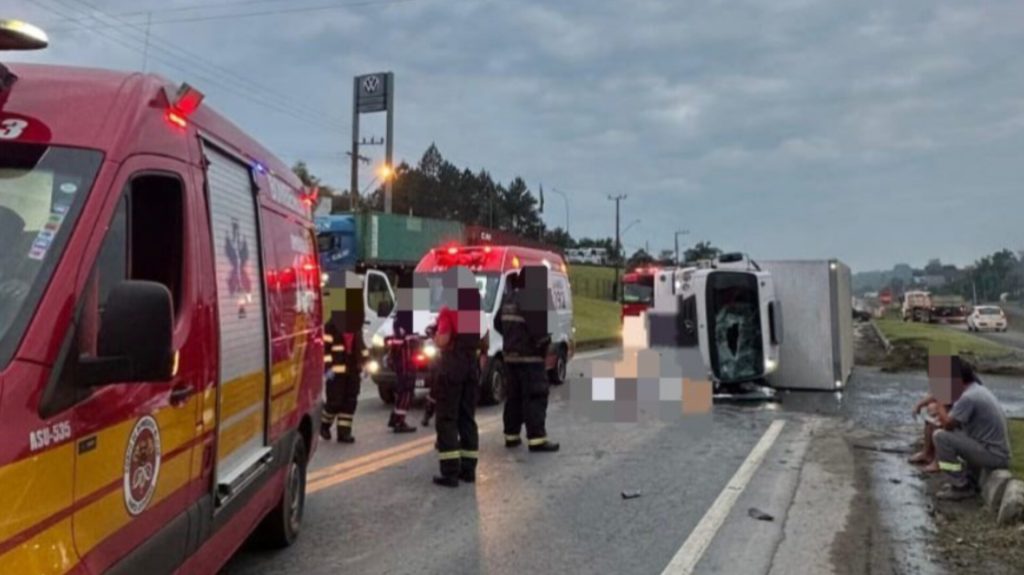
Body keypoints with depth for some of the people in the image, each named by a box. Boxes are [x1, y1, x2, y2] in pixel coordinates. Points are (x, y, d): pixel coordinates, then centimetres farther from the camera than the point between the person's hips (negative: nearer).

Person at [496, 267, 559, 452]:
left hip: (511, 356, 9)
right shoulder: (533, 300, -18)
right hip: (530, 357, -9)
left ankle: (511, 435, 19)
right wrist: (546, 342, -4)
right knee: (535, 398, -6)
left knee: (513, 396, 14)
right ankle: (537, 439, -7)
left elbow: (498, 324, 18)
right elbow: (539, 330, -23)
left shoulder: (508, 299, 11)